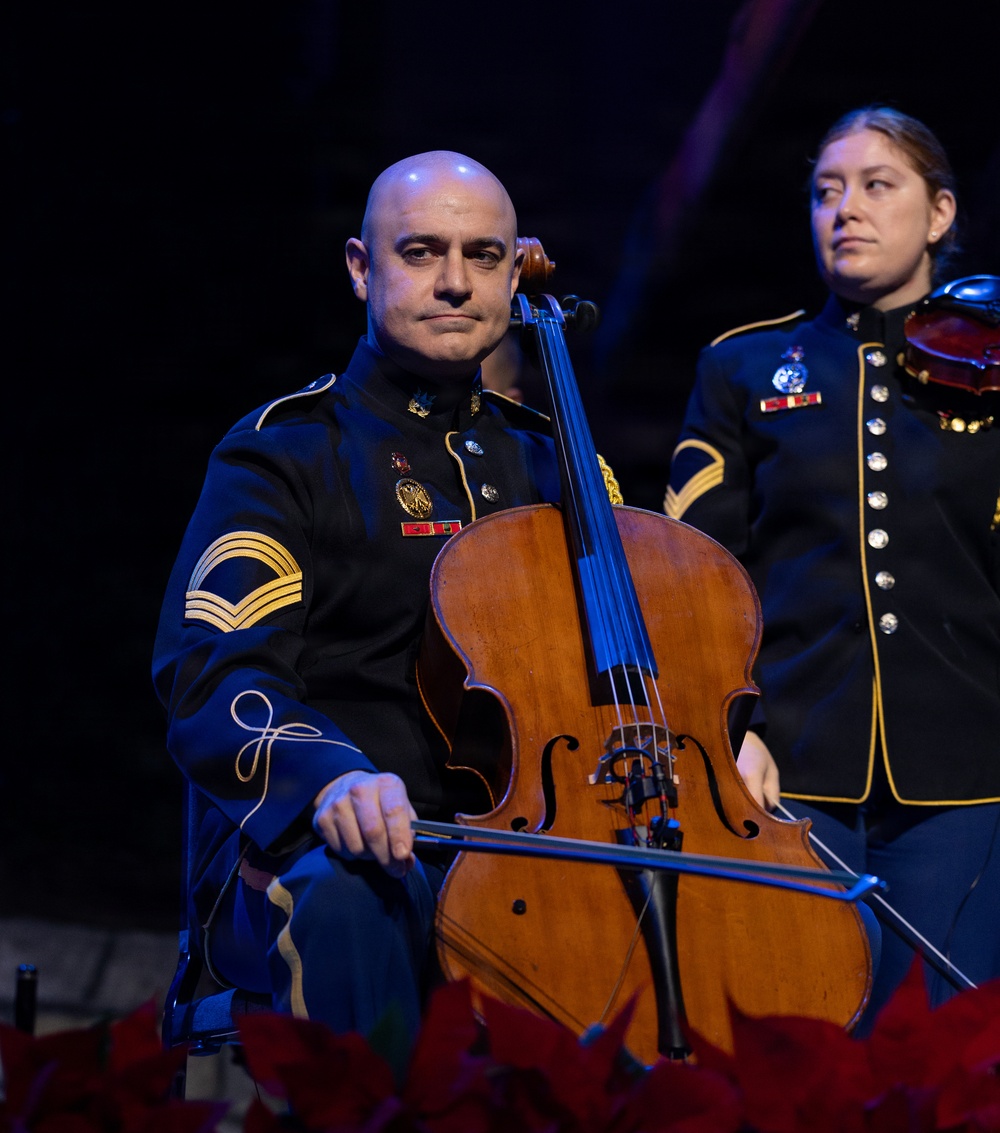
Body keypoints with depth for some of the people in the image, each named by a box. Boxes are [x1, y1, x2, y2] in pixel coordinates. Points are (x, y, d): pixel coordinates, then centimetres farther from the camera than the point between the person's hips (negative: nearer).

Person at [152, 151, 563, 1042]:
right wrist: (331, 775, -33)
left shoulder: (548, 466, 23)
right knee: (353, 895, -41)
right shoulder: (286, 458, 4)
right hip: (296, 851, -4)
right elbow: (212, 684, -11)